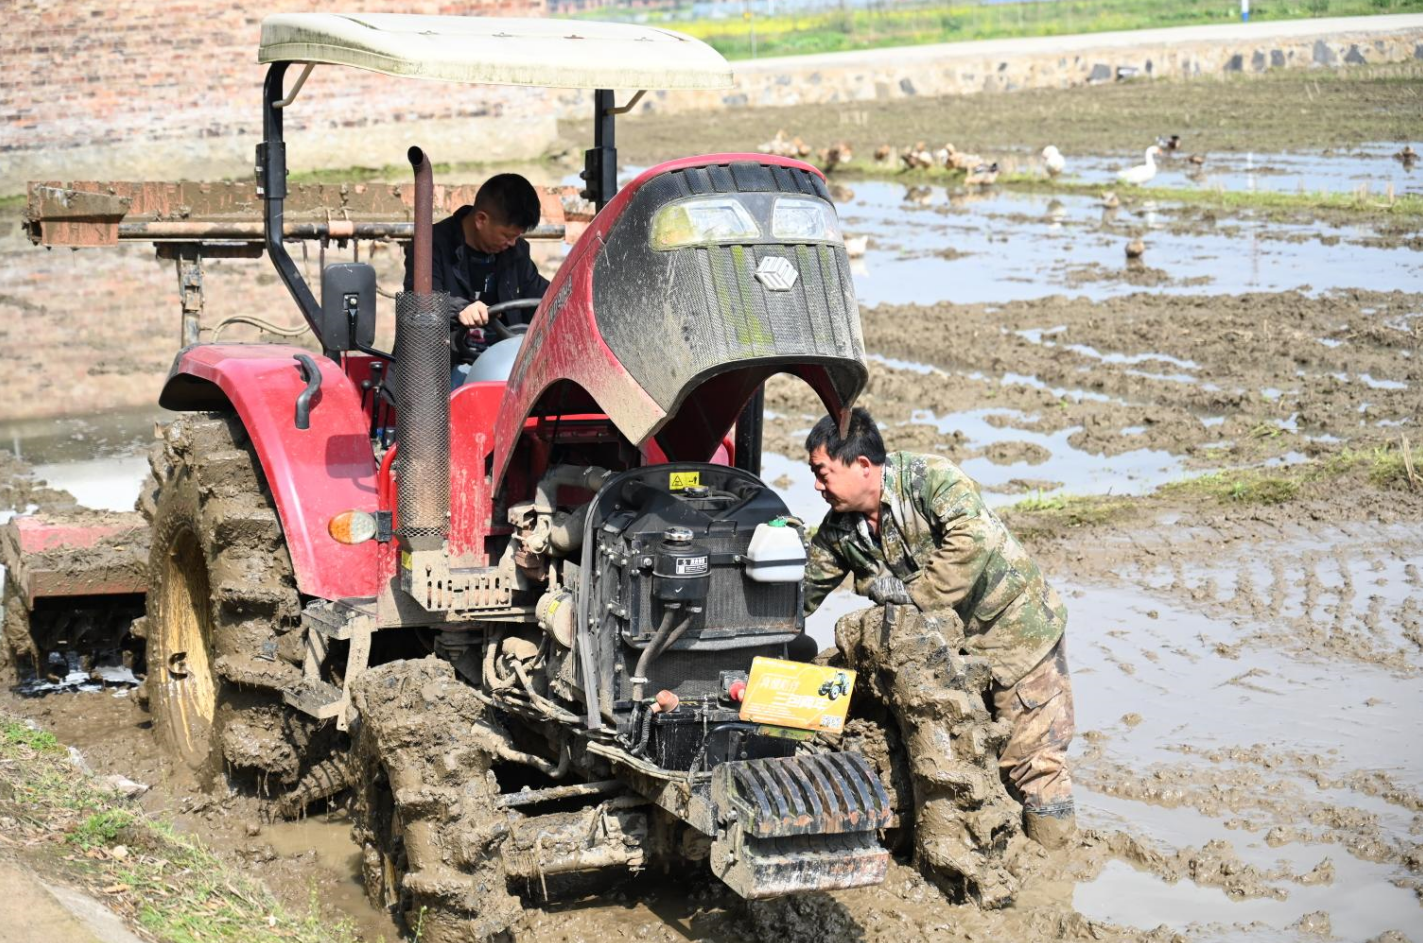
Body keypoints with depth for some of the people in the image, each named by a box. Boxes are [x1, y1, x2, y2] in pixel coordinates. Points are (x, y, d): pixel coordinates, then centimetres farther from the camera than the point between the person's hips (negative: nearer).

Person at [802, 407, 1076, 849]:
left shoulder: (930, 477, -23)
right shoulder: (839, 530, -2)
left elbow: (973, 538, -38)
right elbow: (803, 590, 4)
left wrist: (916, 593, -32)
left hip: (1016, 626, -7)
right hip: (946, 644, 7)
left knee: (1030, 755, -4)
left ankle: (1054, 853, 10)